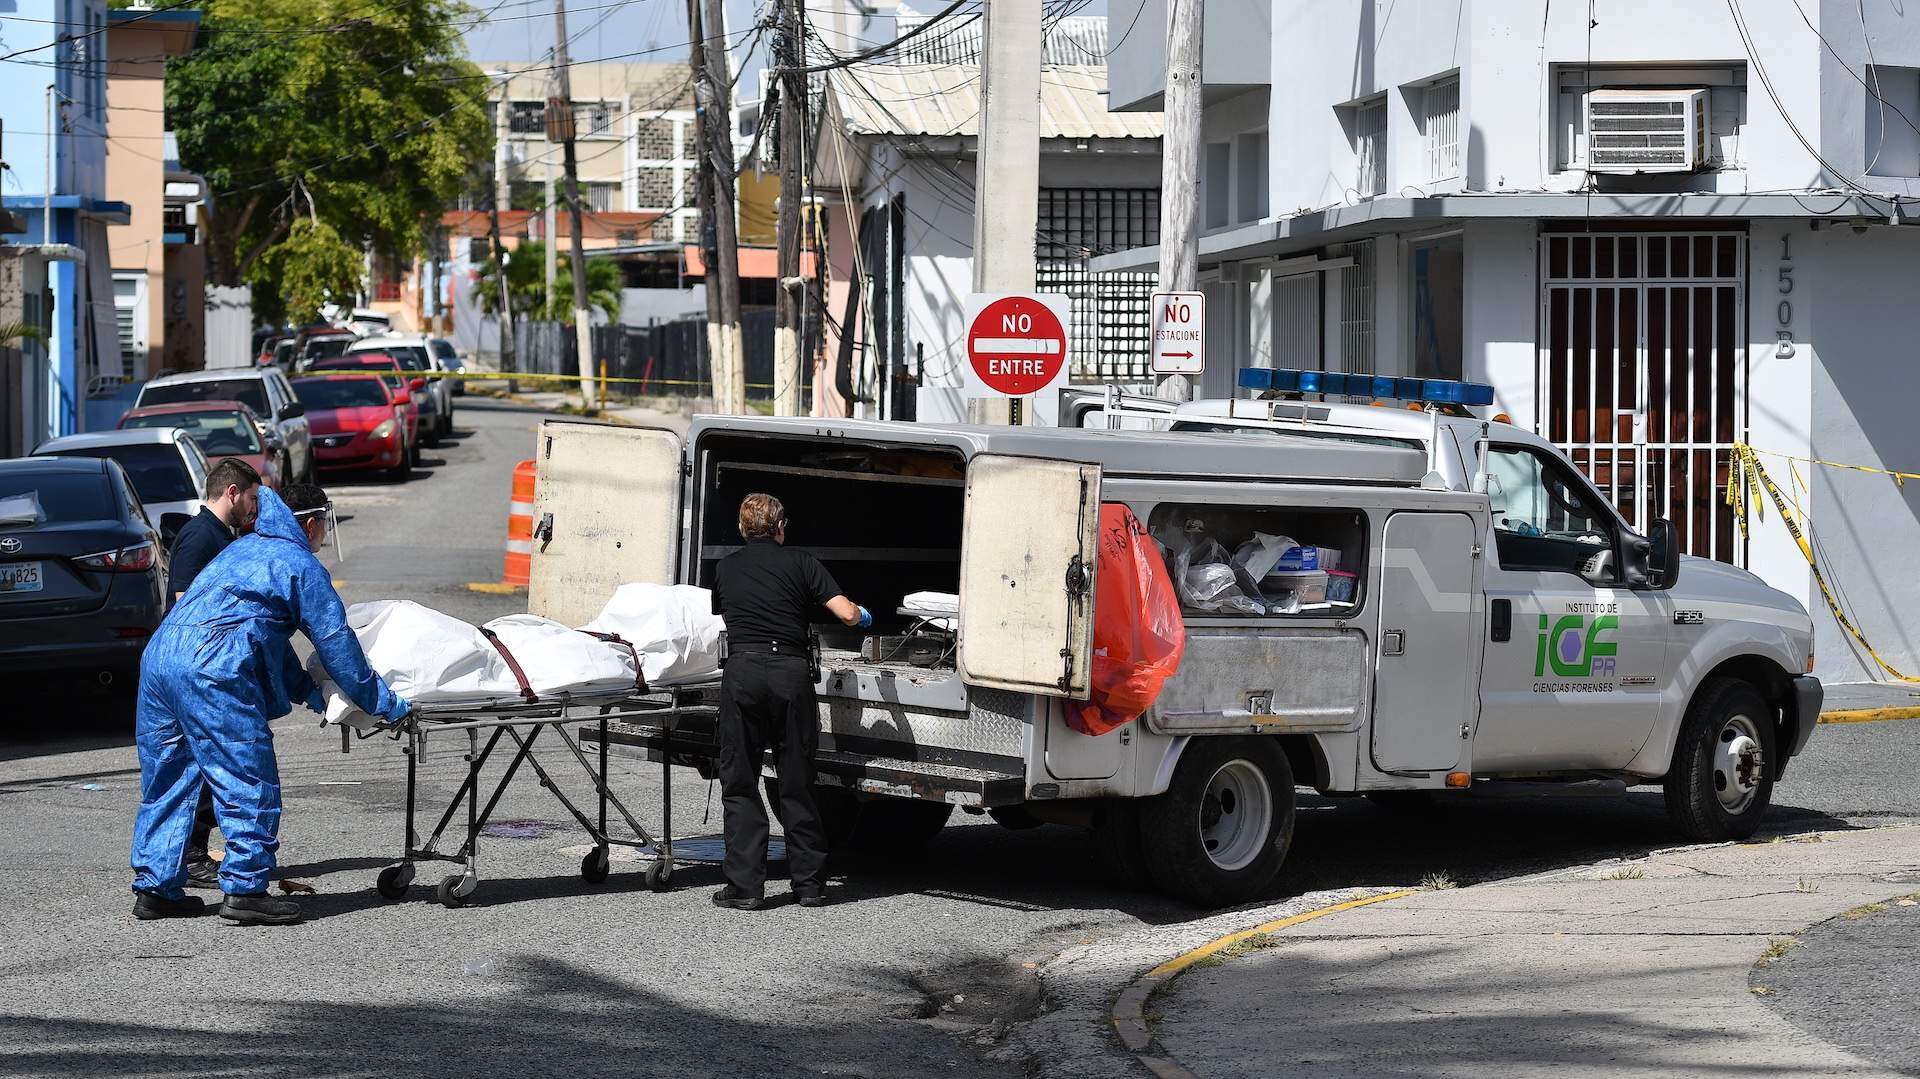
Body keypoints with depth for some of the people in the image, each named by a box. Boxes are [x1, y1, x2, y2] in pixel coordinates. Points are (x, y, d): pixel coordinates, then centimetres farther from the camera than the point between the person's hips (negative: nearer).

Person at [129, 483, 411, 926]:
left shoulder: (244, 549, 30)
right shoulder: (302, 567, 5)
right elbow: (337, 644, 5)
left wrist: (305, 689, 26)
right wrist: (384, 704, 13)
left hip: (158, 654, 9)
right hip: (210, 669, -9)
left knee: (167, 779, 15)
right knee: (249, 783, -3)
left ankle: (155, 888, 17)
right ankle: (245, 889, -6)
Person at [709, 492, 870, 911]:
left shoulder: (725, 568, 17)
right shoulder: (801, 563, 9)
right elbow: (846, 613, 1)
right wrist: (864, 616, 24)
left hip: (742, 669, 0)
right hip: (791, 671, 0)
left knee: (739, 783, 5)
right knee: (797, 784, 9)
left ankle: (745, 886, 0)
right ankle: (809, 883, 13)